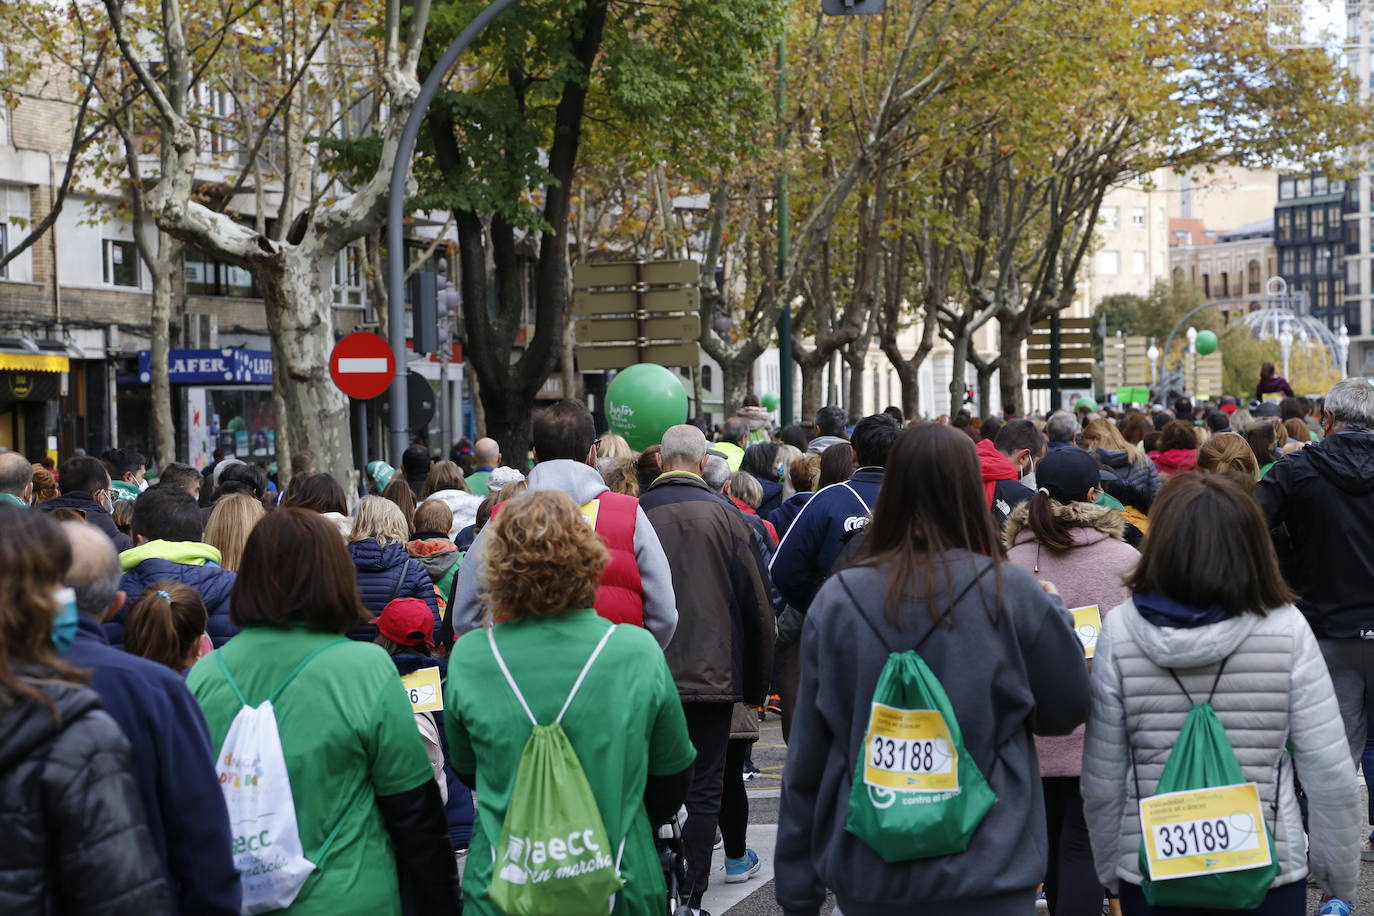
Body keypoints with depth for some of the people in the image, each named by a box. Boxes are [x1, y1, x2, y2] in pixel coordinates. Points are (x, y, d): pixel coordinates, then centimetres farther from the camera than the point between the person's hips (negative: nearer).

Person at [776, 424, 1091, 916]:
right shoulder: (1011, 594, -11)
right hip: (986, 874, -2)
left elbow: (807, 757, -1)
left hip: (866, 875, 2)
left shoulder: (837, 600, -6)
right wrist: (1052, 612, 19)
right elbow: (1067, 709, 3)